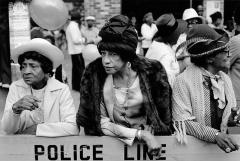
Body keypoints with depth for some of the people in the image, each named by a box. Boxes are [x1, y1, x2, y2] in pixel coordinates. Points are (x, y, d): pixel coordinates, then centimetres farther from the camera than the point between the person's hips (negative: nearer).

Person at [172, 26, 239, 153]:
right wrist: (215, 135, -25)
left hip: (223, 142, 5)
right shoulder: (184, 81, -11)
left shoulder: (225, 79, 8)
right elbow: (182, 122, -15)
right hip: (194, 144, -5)